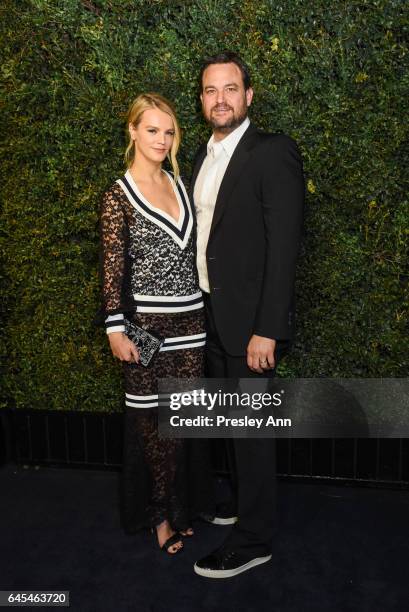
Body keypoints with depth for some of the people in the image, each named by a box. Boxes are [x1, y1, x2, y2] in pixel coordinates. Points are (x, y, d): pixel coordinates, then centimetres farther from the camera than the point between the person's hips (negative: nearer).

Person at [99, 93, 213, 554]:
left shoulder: (180, 184, 10)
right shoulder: (119, 196, -4)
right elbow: (112, 266, -7)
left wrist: (207, 311, 12)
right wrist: (116, 329, -11)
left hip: (190, 320, 5)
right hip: (148, 323, -4)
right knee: (154, 418, 6)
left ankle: (181, 505, 31)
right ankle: (161, 512, 26)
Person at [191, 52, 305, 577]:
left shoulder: (274, 153, -12)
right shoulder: (203, 157, 12)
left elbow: (284, 245, -18)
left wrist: (267, 330, -21)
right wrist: (201, 307, 10)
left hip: (249, 318, -7)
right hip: (210, 313, 7)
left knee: (251, 426, 3)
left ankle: (252, 539, 19)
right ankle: (243, 500, 40)